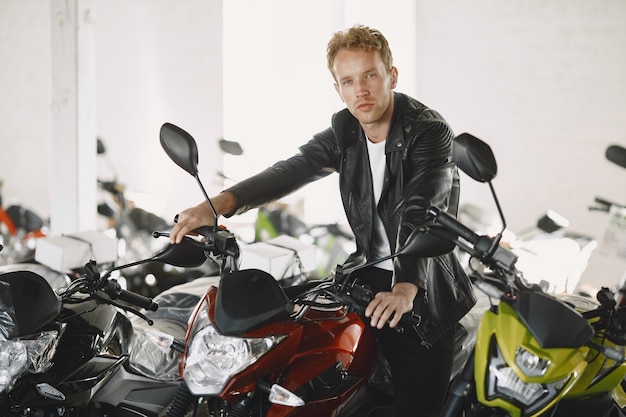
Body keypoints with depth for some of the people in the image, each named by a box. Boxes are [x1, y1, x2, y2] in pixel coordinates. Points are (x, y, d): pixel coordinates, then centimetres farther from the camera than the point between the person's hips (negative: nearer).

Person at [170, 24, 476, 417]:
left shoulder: (430, 130, -16)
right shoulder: (345, 130, 5)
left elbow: (421, 212, -31)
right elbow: (292, 170, -9)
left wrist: (406, 287, -47)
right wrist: (220, 203, -25)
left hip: (422, 292, -5)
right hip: (369, 274, 6)